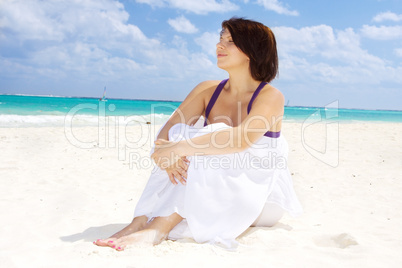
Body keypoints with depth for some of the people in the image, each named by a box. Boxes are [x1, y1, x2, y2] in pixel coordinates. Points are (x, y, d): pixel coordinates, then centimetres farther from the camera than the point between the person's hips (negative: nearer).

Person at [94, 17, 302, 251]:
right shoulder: (208, 91, 3)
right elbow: (169, 129, -10)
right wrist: (165, 153, -33)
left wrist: (180, 148, -37)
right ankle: (142, 221, -31)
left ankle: (159, 228, -37)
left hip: (261, 197, -4)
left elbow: (242, 138, -32)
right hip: (210, 191, 4)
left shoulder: (271, 96, -12)